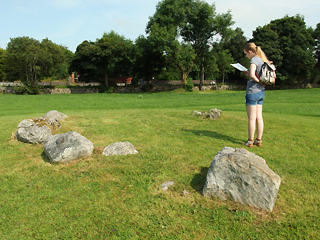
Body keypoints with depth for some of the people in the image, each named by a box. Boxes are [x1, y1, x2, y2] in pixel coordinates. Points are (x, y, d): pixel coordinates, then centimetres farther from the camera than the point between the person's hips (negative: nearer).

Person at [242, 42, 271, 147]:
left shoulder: (254, 59, -12)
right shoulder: (262, 60, 13)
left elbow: (252, 75, -28)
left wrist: (258, 81, -10)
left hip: (252, 92, -8)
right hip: (261, 92, 8)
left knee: (251, 118, -1)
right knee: (259, 117, 11)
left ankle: (250, 141, 7)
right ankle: (259, 140, 18)